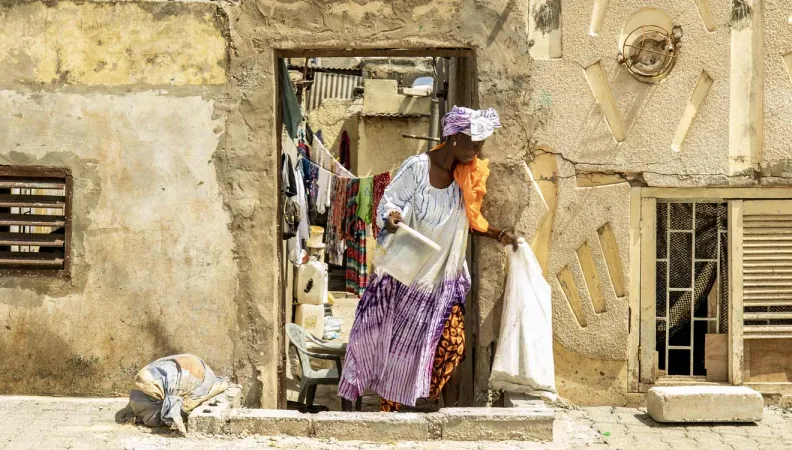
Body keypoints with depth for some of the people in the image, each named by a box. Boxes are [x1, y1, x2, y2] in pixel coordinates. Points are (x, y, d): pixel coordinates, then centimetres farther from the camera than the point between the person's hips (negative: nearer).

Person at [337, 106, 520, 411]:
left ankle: (425, 399, 21)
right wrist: (391, 218, -31)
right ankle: (389, 407, 24)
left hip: (445, 277, 4)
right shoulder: (417, 167, -16)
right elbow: (390, 202, -9)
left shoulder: (467, 175, 0)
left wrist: (497, 234, -3)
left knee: (452, 343, -4)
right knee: (399, 341, 6)